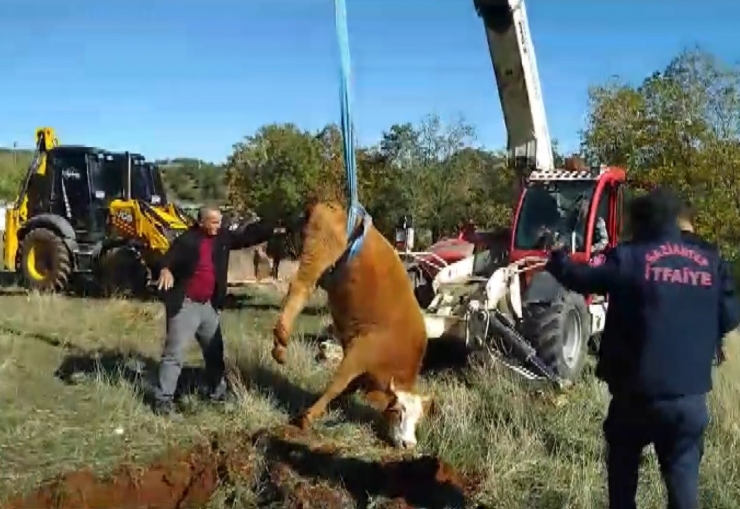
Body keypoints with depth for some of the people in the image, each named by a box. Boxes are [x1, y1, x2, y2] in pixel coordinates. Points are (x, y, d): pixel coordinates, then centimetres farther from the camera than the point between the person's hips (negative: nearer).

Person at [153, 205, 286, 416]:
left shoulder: (223, 236, 5)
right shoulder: (186, 241, -13)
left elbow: (248, 234, 9)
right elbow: (170, 258, -23)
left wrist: (274, 230, 1)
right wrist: (165, 270, -46)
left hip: (209, 305, 7)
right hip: (185, 305, -7)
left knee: (215, 351, 19)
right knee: (174, 353, -5)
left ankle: (218, 391, 34)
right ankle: (163, 398, 1)